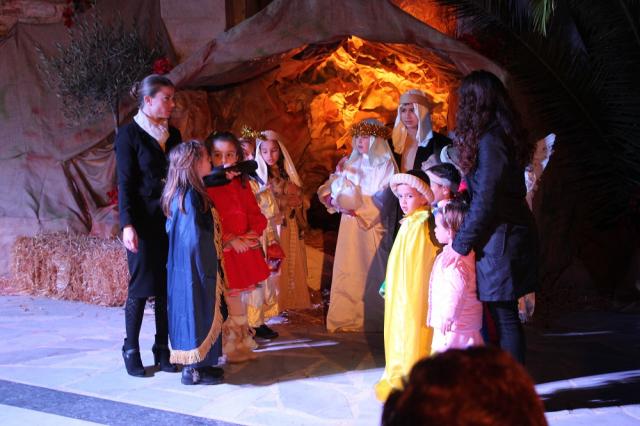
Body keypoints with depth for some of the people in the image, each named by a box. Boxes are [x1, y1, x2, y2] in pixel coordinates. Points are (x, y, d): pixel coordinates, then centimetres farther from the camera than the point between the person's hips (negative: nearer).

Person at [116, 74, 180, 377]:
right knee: (141, 285, 0)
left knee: (167, 286, 5)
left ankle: (162, 350, 14)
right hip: (144, 220, -5)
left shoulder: (173, 134, 12)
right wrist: (127, 224, -16)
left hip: (171, 219, 5)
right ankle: (131, 350, 12)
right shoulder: (129, 134, -4)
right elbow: (124, 183, -8)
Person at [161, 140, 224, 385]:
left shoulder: (180, 193, 9)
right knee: (198, 314, 0)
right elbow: (195, 239, -23)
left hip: (185, 267, 9)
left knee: (194, 314, 16)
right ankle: (193, 370, 10)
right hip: (195, 268, -9)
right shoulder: (190, 195, -20)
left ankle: (195, 364, 25)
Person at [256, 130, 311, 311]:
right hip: (272, 226, -5)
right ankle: (274, 305, 6)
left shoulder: (288, 173, 10)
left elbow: (299, 199, 15)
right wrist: (285, 202, -15)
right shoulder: (258, 174, -7)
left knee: (293, 265, 9)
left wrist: (297, 201, -4)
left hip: (291, 226, 5)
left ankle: (291, 300, 19)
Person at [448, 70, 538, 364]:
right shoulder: (504, 134, 12)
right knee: (503, 314, 15)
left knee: (504, 315, -1)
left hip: (500, 239, -9)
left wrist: (461, 244, -13)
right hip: (510, 232, 9)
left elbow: (486, 200, -19)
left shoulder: (490, 139, -16)